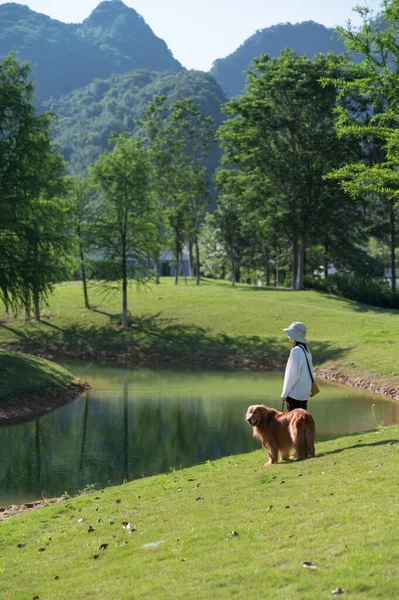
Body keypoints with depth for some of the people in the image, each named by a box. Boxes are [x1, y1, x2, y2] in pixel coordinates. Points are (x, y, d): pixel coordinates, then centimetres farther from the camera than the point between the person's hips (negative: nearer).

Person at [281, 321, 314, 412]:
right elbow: (311, 371, 15)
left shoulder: (296, 351, -18)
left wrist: (284, 393, -12)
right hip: (305, 392, 9)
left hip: (295, 393, -9)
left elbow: (293, 374, -19)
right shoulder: (306, 350, 9)